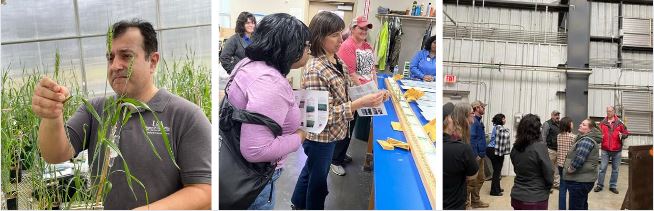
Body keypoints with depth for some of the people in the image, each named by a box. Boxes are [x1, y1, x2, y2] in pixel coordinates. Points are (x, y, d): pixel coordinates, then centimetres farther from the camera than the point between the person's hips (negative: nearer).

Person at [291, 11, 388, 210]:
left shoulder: (337, 61, -1)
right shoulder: (315, 70, -28)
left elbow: (343, 92, 11)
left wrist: (371, 94, -5)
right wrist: (360, 103, -35)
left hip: (330, 133, 9)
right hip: (320, 136, -8)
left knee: (311, 169, 28)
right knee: (318, 180, 13)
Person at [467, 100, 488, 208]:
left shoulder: (478, 121, 14)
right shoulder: (473, 121, -16)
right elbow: (471, 139, -23)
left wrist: (482, 154, 17)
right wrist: (475, 155, -24)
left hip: (480, 155, 10)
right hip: (476, 155, -10)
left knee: (480, 179, 15)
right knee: (472, 180, -4)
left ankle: (476, 201, 23)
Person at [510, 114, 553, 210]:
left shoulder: (515, 148, -1)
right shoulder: (540, 147, -17)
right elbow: (548, 174, -11)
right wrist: (547, 188, 6)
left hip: (517, 196, 5)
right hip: (536, 199, -5)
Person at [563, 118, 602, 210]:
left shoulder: (586, 140, -18)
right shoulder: (585, 139, 16)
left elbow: (579, 158, -28)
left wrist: (570, 169, -15)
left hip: (579, 181, -11)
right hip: (583, 178, 11)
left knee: (575, 207, -6)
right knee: (582, 206, 21)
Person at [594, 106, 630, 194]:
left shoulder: (619, 123, 0)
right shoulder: (602, 123, 3)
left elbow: (626, 133, 3)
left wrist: (622, 135, -17)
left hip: (617, 150, 0)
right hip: (605, 150, 0)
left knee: (615, 169, 8)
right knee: (602, 168, 2)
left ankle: (613, 186, 19)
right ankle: (599, 185, 12)